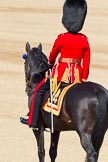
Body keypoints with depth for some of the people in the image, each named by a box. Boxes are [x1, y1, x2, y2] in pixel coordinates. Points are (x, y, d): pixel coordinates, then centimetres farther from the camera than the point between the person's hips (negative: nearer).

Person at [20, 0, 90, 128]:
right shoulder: (84, 40, 0)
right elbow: (87, 60, 3)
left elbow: (53, 54, 7)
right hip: (77, 75, 4)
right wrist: (84, 79, 12)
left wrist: (50, 63, 29)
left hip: (62, 73, -4)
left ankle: (32, 120, 10)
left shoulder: (61, 38, -10)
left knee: (39, 91, 10)